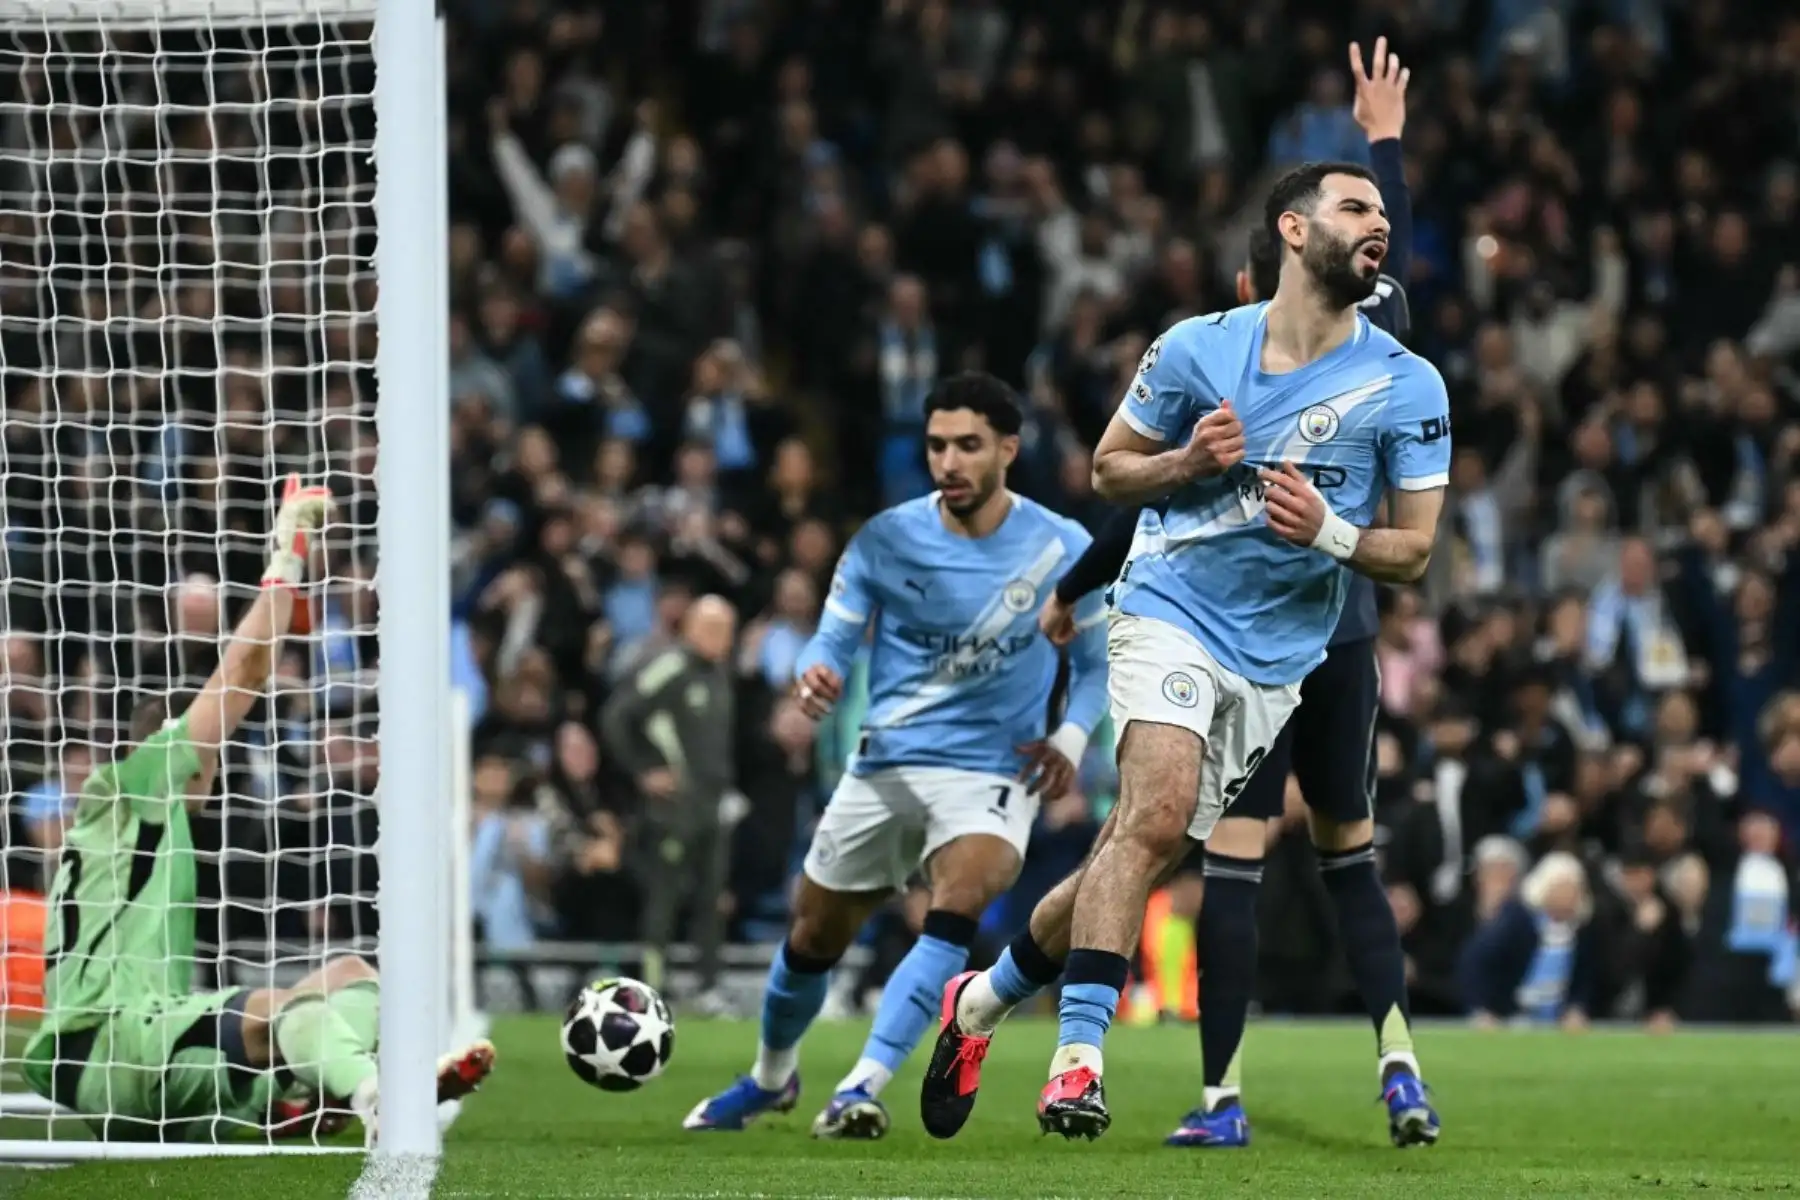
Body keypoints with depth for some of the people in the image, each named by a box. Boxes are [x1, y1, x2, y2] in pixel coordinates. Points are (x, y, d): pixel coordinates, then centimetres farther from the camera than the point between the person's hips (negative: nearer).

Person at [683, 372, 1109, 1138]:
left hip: (993, 770, -2)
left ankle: (861, 1091, -32)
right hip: (884, 763, 2)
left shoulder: (1061, 548, -6)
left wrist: (1070, 739, -11)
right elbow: (835, 638, -1)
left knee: (956, 909, -30)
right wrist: (816, 675, -25)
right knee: (814, 934, 12)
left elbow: (1094, 660, 6)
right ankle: (771, 1078, 41)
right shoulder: (887, 540, -5)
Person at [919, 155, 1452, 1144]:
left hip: (1275, 656, 3)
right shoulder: (1198, 349, -3)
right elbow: (1109, 468, 9)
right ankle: (1077, 1057, -26)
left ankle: (984, 999, 25)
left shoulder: (1406, 386, -2)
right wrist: (1190, 462, -12)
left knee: (1146, 845, 3)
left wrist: (1330, 532, -17)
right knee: (1156, 811, -25)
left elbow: (1413, 552, 3)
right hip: (1170, 609, -3)